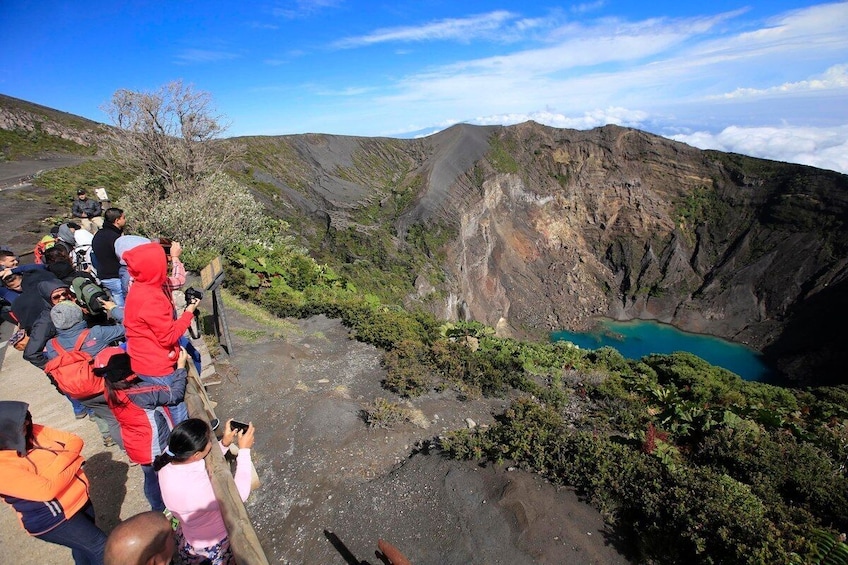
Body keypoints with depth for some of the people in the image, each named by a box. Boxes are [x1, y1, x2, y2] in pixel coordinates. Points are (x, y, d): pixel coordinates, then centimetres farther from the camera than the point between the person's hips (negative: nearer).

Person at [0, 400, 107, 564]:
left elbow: (75, 441, -5)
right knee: (102, 548, 2)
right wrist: (73, 463, -15)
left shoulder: (32, 431, -9)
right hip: (54, 518, -6)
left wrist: (56, 466, -22)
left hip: (78, 498, 6)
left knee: (85, 548, 24)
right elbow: (47, 490, -29)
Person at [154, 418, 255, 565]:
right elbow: (239, 495, -28)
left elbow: (203, 466, 0)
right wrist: (244, 450, -24)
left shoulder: (169, 459, -20)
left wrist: (224, 444, -11)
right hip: (213, 544, -5)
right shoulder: (194, 489, -42)